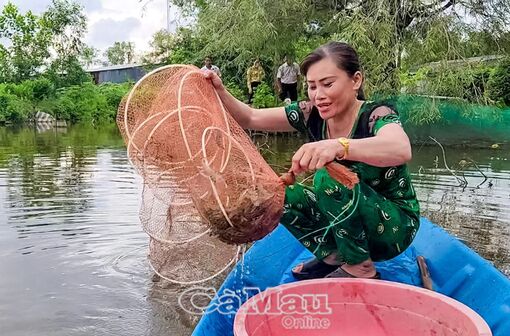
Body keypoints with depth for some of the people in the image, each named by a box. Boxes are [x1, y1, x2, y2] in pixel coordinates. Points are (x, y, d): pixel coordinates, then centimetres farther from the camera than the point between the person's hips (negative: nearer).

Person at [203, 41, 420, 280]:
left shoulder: (376, 115, -24)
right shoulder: (312, 115, -8)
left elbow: (401, 149, -47)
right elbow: (251, 118, -6)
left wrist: (338, 146, -62)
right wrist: (220, 92, -23)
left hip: (394, 225, -5)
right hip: (349, 224, 6)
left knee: (330, 176, -31)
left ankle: (360, 269, -13)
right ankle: (333, 255, 3)